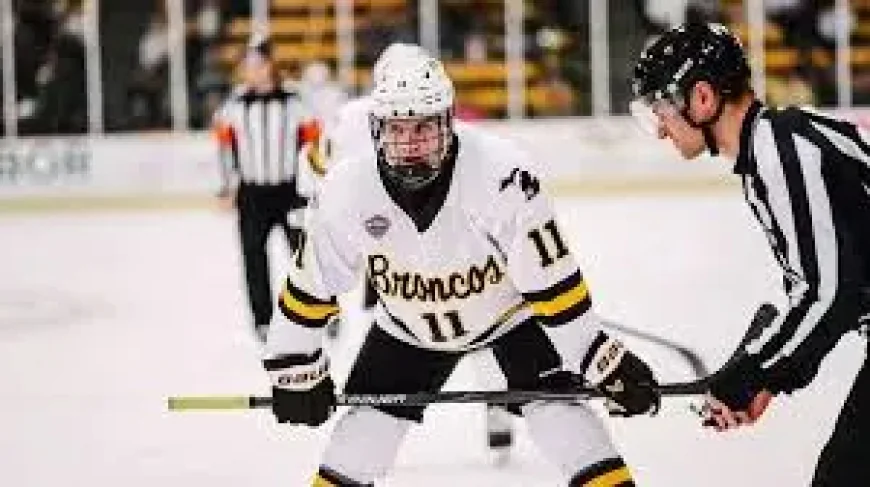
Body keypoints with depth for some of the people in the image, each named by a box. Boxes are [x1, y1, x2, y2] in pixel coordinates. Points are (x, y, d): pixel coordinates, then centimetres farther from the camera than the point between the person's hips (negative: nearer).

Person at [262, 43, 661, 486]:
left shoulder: (502, 174, -34)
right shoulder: (346, 191, -25)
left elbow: (551, 279, -30)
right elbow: (310, 286, -9)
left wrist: (606, 362, -28)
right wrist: (296, 368, -4)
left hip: (511, 311, -3)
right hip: (410, 328, 3)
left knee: (556, 407, -19)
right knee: (367, 421, -2)